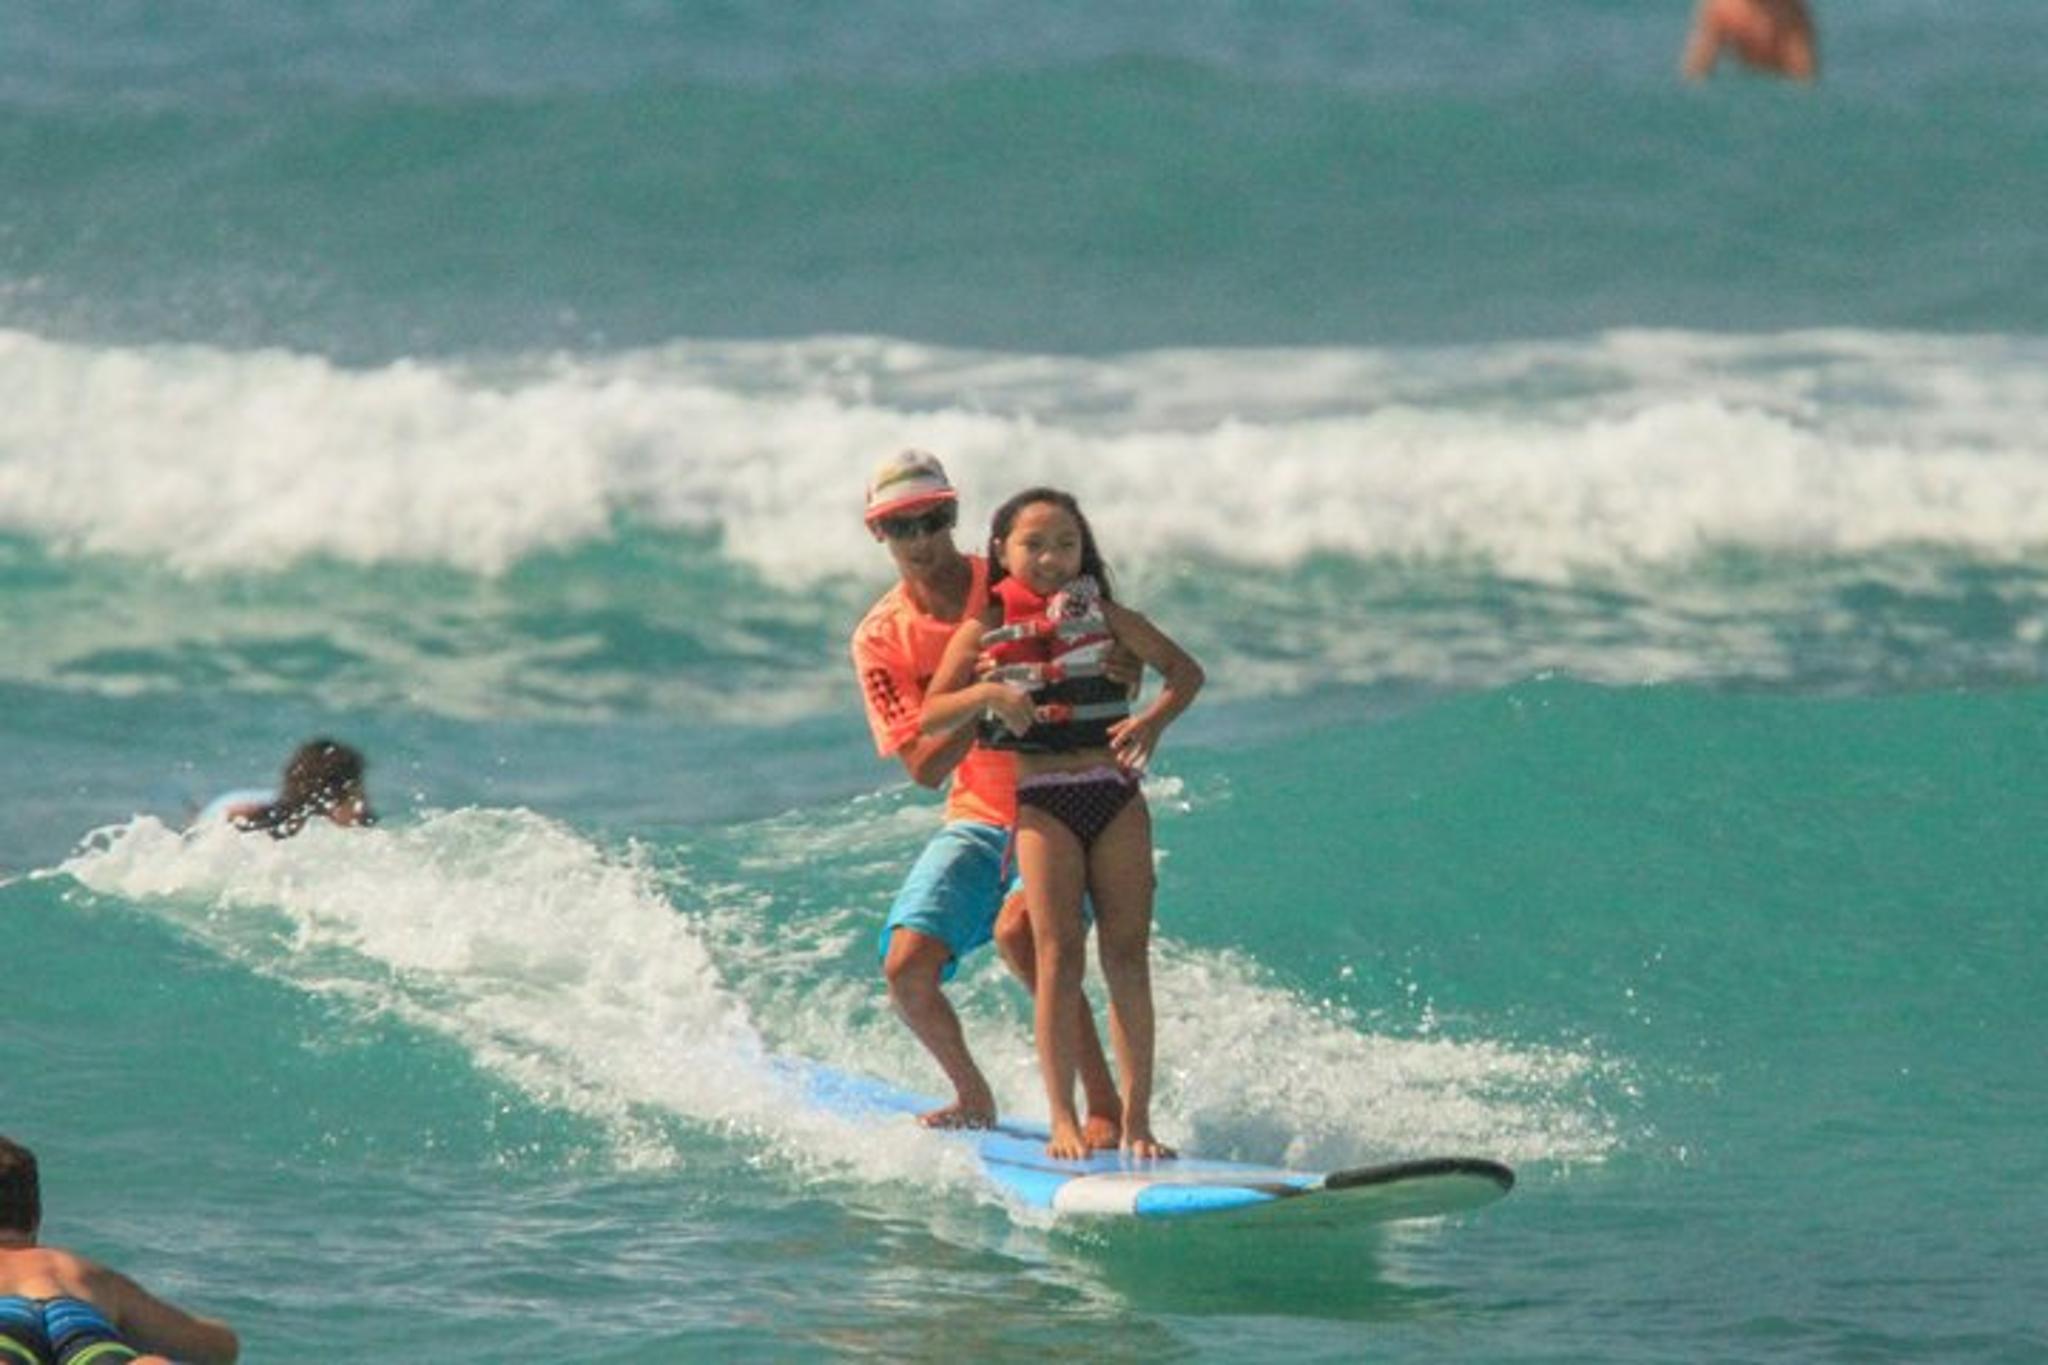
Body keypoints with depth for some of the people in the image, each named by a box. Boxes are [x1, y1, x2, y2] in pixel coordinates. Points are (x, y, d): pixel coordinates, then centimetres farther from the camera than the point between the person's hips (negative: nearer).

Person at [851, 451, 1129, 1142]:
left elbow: (1121, 656, -4)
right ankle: (973, 1099, 17)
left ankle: (1106, 1105, -25)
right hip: (979, 820, 4)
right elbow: (924, 767, -10)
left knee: (1018, 930, -31)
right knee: (907, 967, -11)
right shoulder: (881, 639, -4)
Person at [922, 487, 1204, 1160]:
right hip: (1040, 802, -2)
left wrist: (1153, 720, -6)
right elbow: (931, 718, 0)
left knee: (1128, 955, -2)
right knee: (1060, 954, -12)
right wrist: (987, 694, -18)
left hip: (1115, 798, 2)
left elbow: (1185, 670, 13)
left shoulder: (1103, 615, 9)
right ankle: (1062, 1122, -10)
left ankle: (1136, 1120, 1)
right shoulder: (986, 626, 3)